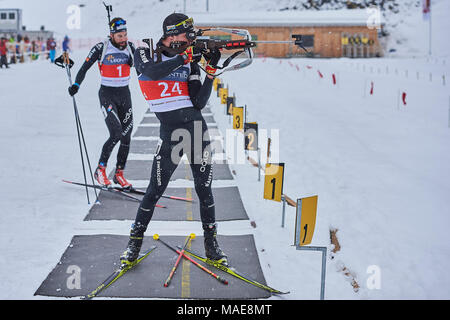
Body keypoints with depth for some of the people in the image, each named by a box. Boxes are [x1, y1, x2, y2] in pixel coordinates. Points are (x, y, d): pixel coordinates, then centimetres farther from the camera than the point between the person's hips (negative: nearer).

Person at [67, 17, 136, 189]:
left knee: (126, 136, 2)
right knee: (116, 133, -17)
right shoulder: (101, 48, -10)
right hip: (107, 94, -5)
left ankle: (119, 174, 15)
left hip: (125, 94, 5)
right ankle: (100, 169, 0)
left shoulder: (130, 47, 1)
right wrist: (76, 84, -16)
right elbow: (85, 67, -4)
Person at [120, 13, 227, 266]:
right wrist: (185, 57, -20)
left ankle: (211, 244, 18)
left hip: (196, 126, 3)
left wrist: (211, 71, -7)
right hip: (170, 131, -3)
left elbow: (199, 103, 0)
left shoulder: (190, 63, 8)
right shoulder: (145, 53, 2)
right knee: (155, 190, -2)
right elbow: (153, 72, -22)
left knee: (204, 189, 6)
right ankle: (135, 241, 15)